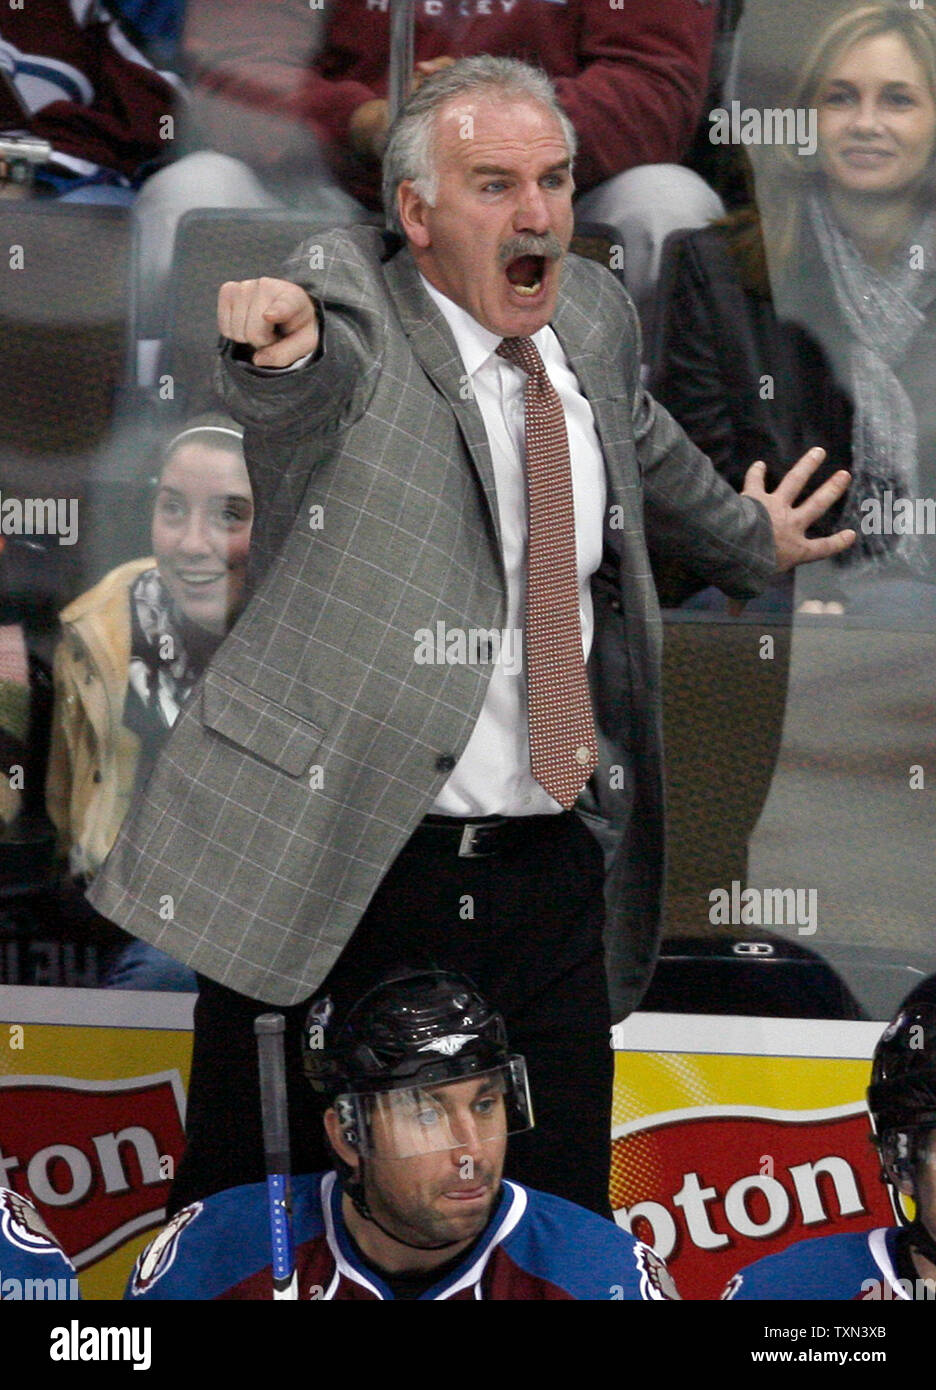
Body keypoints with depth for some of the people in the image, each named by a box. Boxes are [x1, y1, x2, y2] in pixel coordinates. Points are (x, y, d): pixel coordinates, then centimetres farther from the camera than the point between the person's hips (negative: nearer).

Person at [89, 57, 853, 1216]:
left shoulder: (594, 314, 12)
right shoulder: (349, 292, -6)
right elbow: (325, 370, -29)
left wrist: (748, 541, 51)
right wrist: (287, 342, -53)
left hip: (552, 879, 5)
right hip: (325, 876, -5)